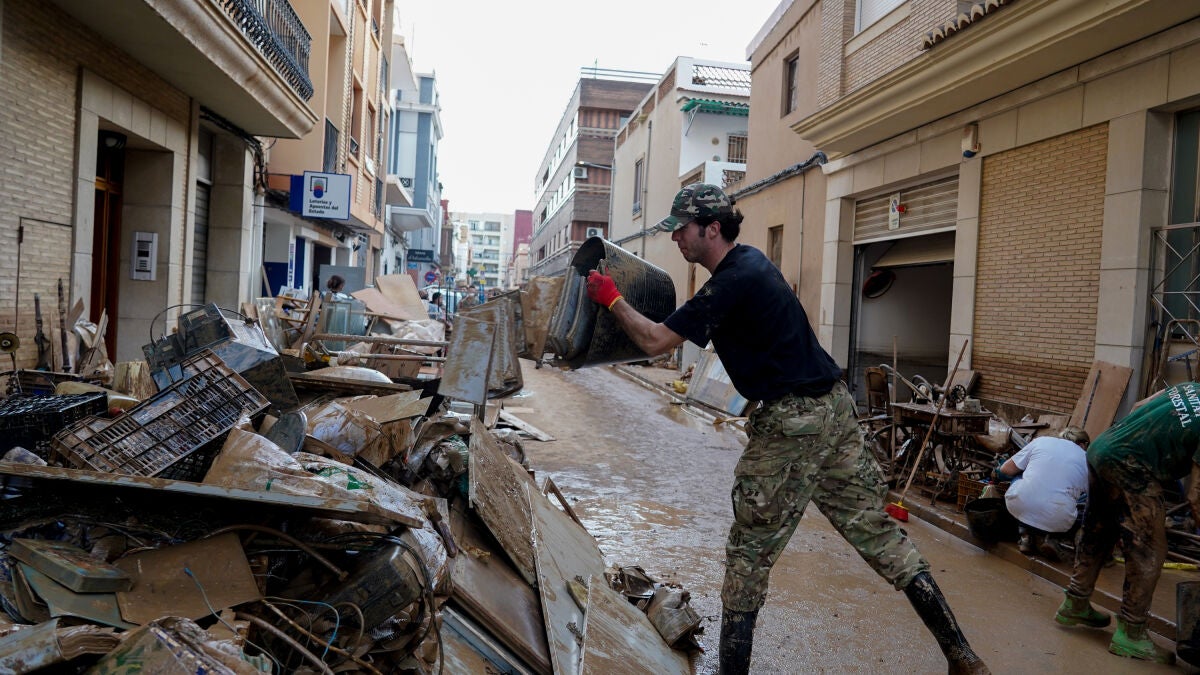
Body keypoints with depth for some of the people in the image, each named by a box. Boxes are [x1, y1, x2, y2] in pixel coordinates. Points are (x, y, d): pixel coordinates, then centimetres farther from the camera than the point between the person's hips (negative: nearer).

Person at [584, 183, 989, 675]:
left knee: (750, 552, 3)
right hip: (835, 408, 10)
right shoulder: (750, 260, 12)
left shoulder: (731, 284, -17)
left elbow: (656, 342, -15)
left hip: (792, 424, -9)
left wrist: (612, 299, -2)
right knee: (876, 531, 14)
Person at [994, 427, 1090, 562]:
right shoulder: (1087, 460, 15)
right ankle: (1050, 537, 4)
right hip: (1057, 520, 0)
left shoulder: (1041, 441, 15)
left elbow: (1005, 470, 16)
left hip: (1018, 508, 0)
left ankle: (1027, 534, 17)